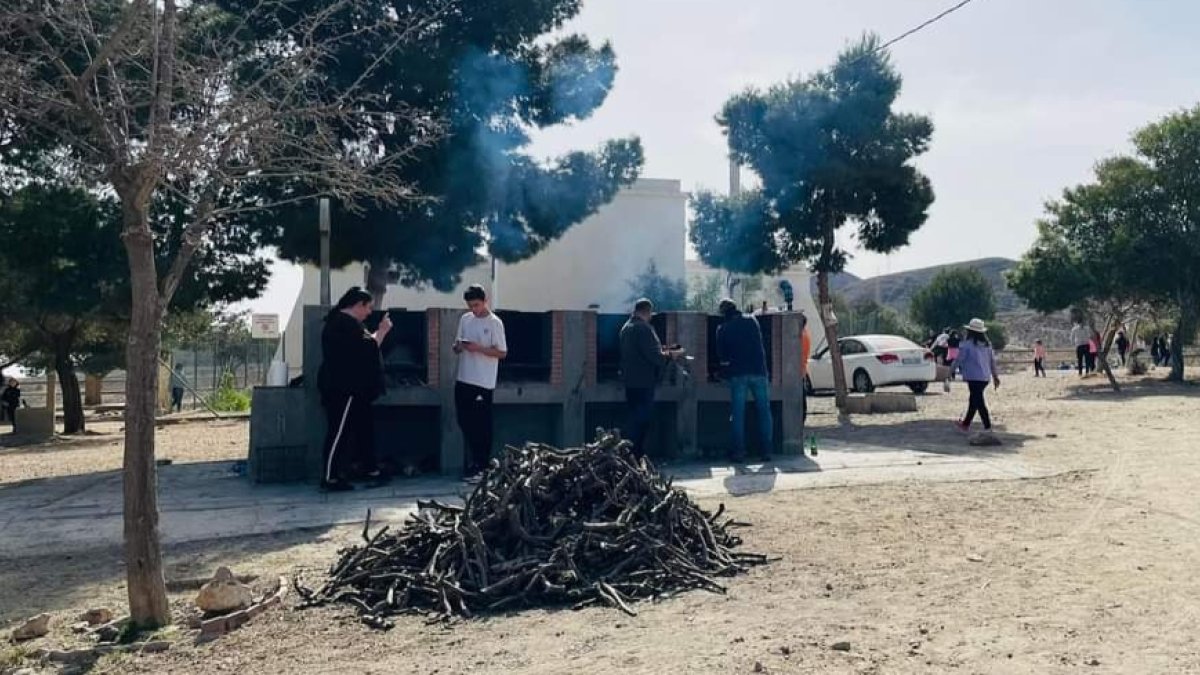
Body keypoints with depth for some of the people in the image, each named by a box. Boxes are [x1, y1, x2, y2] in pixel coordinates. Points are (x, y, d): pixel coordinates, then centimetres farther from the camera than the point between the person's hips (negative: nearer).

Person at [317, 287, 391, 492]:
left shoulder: (344, 321, 18)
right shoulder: (345, 323, -18)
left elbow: (359, 348, 20)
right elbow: (367, 348, -21)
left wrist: (379, 333, 12)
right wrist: (382, 331, -9)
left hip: (350, 387, 12)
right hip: (343, 388, -12)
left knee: (364, 427, 15)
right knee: (339, 431, -7)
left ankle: (370, 469, 23)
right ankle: (330, 478, -2)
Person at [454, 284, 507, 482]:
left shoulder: (495, 323, -7)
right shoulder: (465, 319, 10)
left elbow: (502, 353, -9)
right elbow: (456, 347, 15)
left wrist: (478, 348, -20)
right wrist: (458, 347, -9)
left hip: (483, 383, -6)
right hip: (463, 380, 6)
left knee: (481, 426, 1)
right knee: (465, 423, 10)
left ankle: (480, 468, 8)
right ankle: (471, 464, 22)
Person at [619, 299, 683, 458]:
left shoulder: (626, 327, 12)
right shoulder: (644, 328, -18)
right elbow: (654, 357, -22)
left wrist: (660, 349, 20)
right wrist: (671, 355, -5)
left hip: (630, 380, 9)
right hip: (644, 381, -9)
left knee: (632, 419, 15)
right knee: (642, 420, -3)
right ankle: (637, 455, -1)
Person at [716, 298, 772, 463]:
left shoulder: (723, 329, 2)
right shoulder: (751, 321, 8)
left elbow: (721, 355, 6)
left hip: (738, 374, -1)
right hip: (758, 371, 1)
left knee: (738, 414, 2)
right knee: (764, 412, 7)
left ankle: (739, 451, -1)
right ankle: (767, 450, 5)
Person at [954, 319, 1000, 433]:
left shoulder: (966, 345, -10)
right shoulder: (987, 345, 11)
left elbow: (959, 359, -7)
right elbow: (992, 360, 14)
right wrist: (995, 375, 20)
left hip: (974, 377, -7)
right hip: (985, 377, 7)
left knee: (978, 402, -6)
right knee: (974, 400, 18)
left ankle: (988, 427, -10)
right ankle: (966, 423, 29)